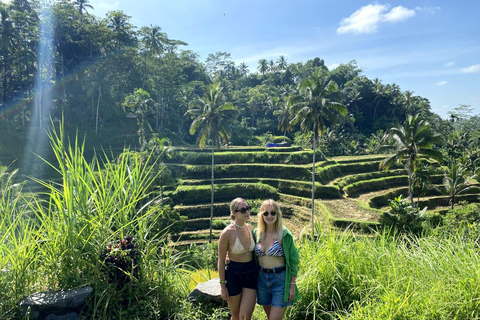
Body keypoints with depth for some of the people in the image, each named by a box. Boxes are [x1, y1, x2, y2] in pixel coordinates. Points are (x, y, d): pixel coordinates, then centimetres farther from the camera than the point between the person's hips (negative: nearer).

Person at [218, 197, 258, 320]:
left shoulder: (250, 228, -1)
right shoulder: (227, 233, -17)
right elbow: (221, 261, -10)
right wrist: (222, 285, -8)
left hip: (251, 274, 4)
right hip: (233, 274, -4)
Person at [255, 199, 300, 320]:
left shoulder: (285, 235, -11)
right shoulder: (257, 233, 1)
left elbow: (293, 261, -6)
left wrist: (293, 285, -8)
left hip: (280, 280, -4)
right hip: (262, 279, 4)